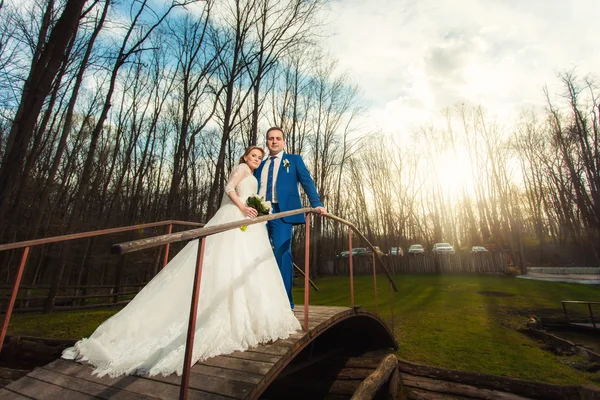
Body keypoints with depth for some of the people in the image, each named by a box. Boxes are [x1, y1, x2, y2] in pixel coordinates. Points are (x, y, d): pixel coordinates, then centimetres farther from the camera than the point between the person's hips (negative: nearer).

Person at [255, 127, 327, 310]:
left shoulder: (294, 159, 13)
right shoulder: (260, 165, 23)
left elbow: (307, 182, 2)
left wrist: (317, 204, -13)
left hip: (281, 212, -4)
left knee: (281, 253, -11)